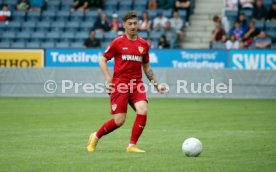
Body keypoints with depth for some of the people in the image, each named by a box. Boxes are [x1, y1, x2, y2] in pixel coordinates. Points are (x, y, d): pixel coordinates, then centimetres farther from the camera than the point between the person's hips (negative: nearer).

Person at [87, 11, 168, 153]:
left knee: (143, 111, -19)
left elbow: (146, 67, 21)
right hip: (120, 84, -4)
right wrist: (108, 79, -9)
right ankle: (95, 136, 20)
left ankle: (132, 146, -7)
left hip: (137, 85, 4)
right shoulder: (118, 42, -1)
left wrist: (156, 84, 15)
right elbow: (103, 61, 3)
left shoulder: (143, 44, 10)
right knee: (119, 121, -6)